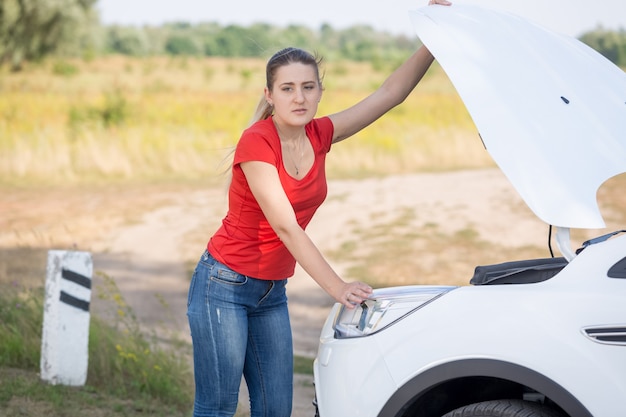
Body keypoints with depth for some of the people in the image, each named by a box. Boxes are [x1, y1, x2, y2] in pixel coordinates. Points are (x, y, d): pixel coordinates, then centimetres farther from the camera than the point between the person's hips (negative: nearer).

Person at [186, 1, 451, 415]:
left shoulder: (319, 136, 1)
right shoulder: (256, 143, -19)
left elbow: (390, 93, 2)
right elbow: (286, 227, -25)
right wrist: (337, 287, -31)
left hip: (272, 292, 7)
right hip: (225, 285, -7)